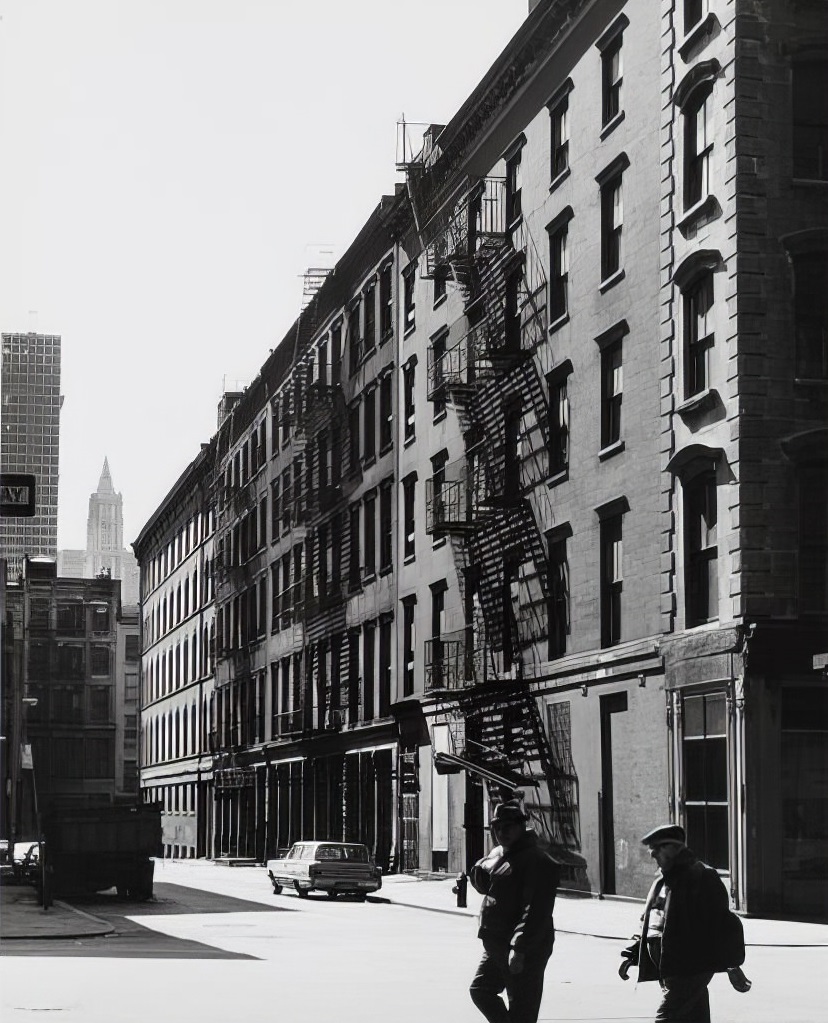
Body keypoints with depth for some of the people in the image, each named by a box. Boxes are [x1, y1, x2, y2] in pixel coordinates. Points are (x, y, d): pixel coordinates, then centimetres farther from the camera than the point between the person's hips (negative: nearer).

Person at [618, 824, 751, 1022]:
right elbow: (648, 921, 23)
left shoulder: (702, 877, -11)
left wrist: (732, 967, -15)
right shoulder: (663, 880, 16)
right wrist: (633, 955, 14)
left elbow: (719, 923, -14)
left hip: (689, 969, -9)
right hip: (669, 968, 9)